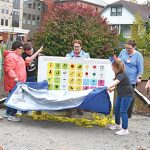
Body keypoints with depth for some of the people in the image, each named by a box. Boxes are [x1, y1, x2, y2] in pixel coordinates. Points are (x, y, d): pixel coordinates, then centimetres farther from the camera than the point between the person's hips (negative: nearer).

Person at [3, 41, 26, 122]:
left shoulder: (17, 55, 17)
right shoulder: (11, 56, -17)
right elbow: (9, 69, -26)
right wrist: (15, 77, -35)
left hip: (18, 82, 11)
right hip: (14, 83, -11)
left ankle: (7, 113, 26)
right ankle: (11, 115, -1)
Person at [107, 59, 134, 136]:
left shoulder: (122, 75, -22)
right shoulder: (118, 74, 8)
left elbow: (116, 82, -37)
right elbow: (117, 83, 15)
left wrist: (109, 87, -44)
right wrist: (112, 88, -1)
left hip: (127, 94, -10)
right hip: (120, 94, 10)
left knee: (123, 111, -9)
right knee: (116, 109, 16)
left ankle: (125, 129, -1)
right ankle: (118, 125, 33)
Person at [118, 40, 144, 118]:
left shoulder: (138, 55, -4)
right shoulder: (123, 52, 5)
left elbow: (140, 68, -3)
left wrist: (139, 77, -11)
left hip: (131, 80, -3)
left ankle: (128, 114, 14)